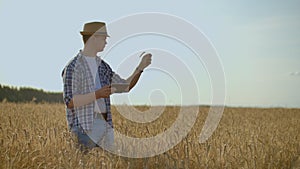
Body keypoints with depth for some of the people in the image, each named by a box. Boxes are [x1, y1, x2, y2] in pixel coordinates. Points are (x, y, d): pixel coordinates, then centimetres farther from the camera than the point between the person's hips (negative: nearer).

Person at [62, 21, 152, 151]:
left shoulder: (102, 66, 16)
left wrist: (140, 67, 8)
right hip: (83, 125, -7)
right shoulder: (73, 67, -8)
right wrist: (97, 94, -23)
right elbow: (70, 102, -14)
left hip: (105, 123, 7)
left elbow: (125, 86, 19)